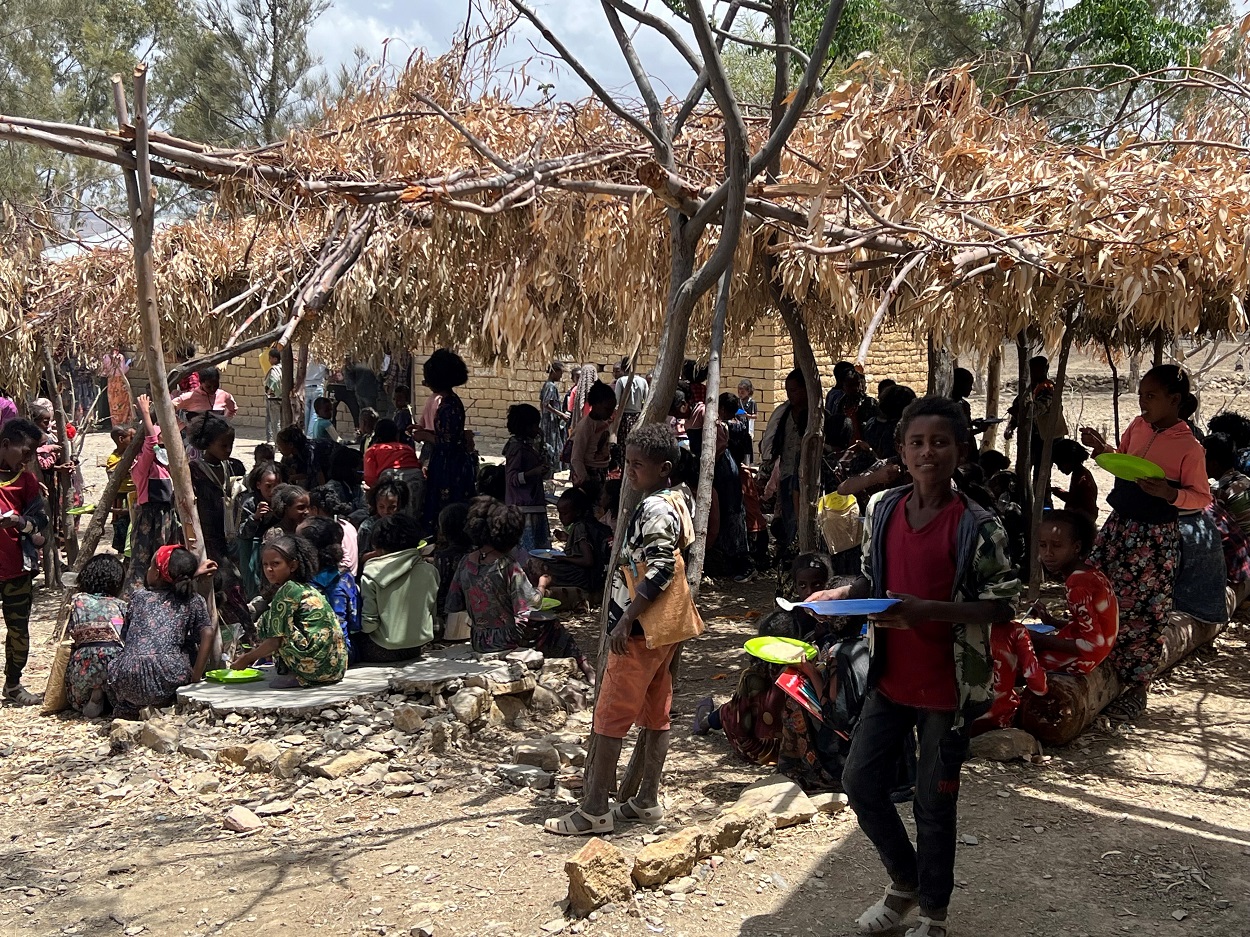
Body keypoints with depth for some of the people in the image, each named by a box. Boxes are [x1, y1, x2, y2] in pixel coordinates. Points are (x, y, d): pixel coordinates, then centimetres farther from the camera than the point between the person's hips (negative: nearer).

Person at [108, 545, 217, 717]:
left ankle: (129, 708, 16)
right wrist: (195, 678, -2)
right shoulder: (193, 601, 9)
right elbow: (208, 634, -4)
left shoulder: (139, 597, 14)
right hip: (170, 680, -2)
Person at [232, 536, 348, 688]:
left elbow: (276, 641, -10)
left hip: (314, 666, -9)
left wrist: (246, 659, 2)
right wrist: (253, 653, 21)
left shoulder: (287, 590, -8)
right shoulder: (308, 588, 18)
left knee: (269, 622, 2)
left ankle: (290, 674, 0)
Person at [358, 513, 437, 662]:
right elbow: (433, 613, 7)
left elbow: (368, 623, -15)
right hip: (416, 649, 5)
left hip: (382, 652, -5)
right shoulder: (429, 571, -3)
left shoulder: (371, 574, -13)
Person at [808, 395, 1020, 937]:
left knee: (934, 801, 7)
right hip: (891, 678, 5)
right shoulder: (883, 510, 0)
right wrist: (839, 596, -9)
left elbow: (1002, 604, -15)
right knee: (859, 780, 9)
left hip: (947, 687, -5)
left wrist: (926, 610, -27)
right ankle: (905, 881, 34)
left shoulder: (977, 526, -15)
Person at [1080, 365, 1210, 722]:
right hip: (1119, 525, 7)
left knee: (1142, 614, 1)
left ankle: (1137, 688, 17)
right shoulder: (1138, 426, 4)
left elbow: (1203, 497, -9)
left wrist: (1169, 493, -27)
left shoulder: (1189, 447, -15)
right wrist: (1101, 447, 3)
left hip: (1154, 538, -7)